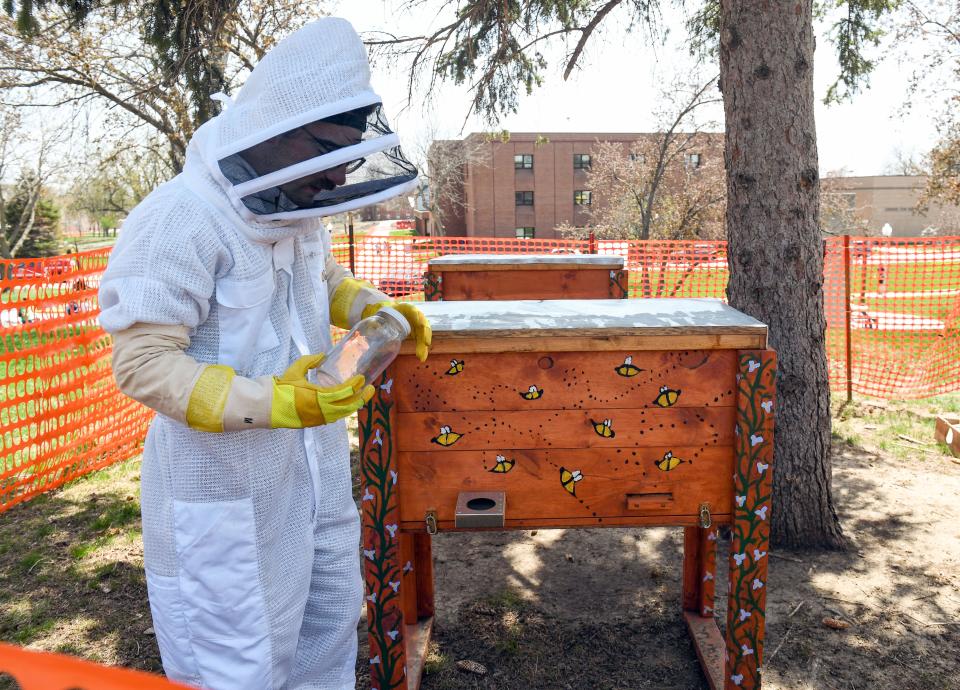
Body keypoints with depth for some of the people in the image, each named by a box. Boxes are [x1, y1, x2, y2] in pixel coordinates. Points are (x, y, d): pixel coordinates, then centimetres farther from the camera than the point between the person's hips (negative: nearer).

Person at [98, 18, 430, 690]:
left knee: (331, 618, 25)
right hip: (223, 486, -8)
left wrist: (373, 308, 1)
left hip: (314, 468, 8)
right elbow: (142, 360, -23)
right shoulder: (181, 219, -23)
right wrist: (268, 402, -33)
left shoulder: (298, 207, 3)